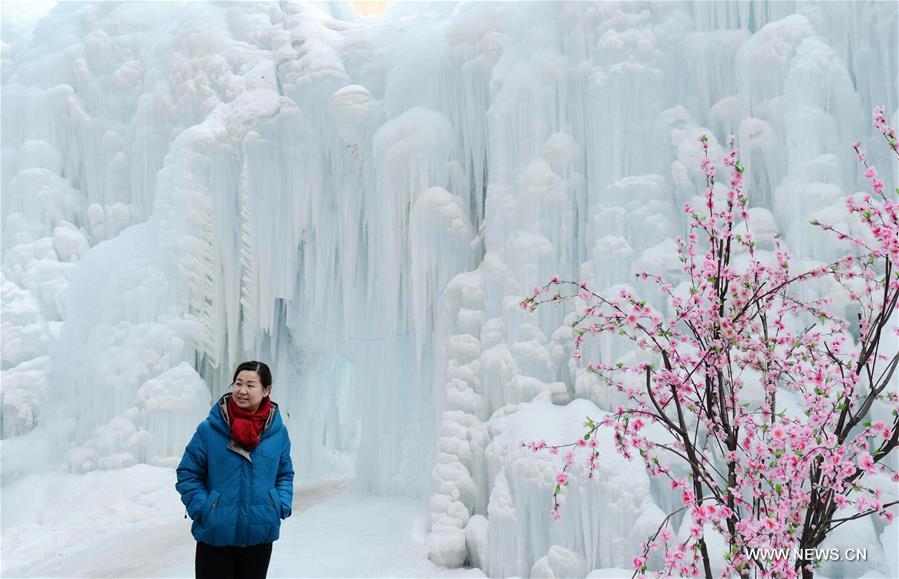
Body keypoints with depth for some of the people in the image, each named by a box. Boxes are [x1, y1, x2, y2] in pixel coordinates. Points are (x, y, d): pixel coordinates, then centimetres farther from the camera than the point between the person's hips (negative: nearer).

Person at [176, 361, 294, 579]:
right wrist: (202, 509, -12)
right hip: (215, 536, -2)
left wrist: (282, 506, -3)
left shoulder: (278, 431, 0)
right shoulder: (209, 429, -9)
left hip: (260, 535, 2)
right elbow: (187, 474, -1)